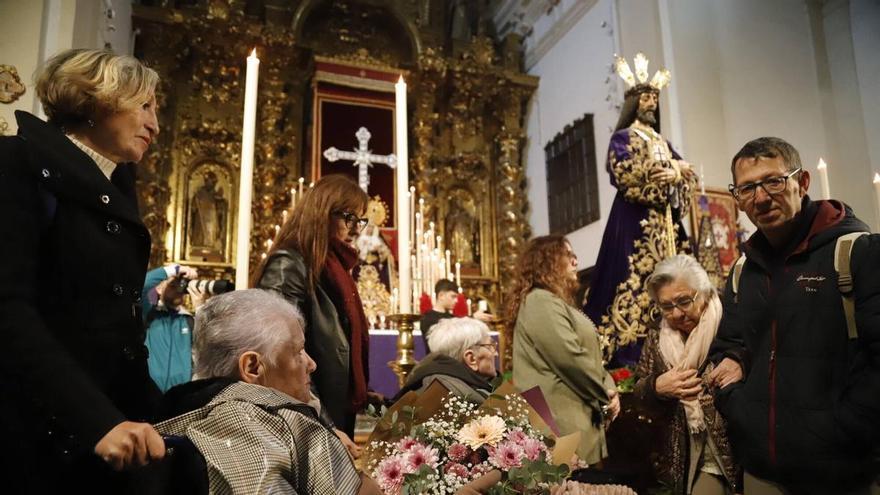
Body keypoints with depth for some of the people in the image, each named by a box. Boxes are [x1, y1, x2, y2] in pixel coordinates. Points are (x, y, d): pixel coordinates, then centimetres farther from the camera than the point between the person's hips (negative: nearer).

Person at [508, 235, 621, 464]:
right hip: (563, 422, -10)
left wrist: (608, 389, 2)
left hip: (579, 417, 10)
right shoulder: (541, 302, -13)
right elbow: (571, 360, -21)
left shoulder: (559, 303, 21)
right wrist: (605, 394, -7)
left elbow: (590, 356, 19)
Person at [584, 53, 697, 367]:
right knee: (636, 278, -14)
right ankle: (630, 352, -14)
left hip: (665, 219, 7)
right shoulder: (622, 138, 6)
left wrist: (676, 173, -7)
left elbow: (688, 176, 15)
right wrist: (667, 169, -9)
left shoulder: (663, 142, 25)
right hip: (636, 219, -7)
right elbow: (625, 175, -12)